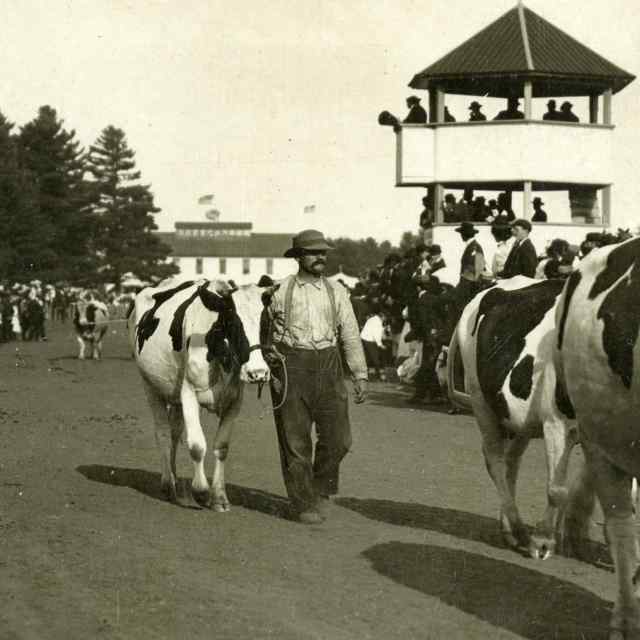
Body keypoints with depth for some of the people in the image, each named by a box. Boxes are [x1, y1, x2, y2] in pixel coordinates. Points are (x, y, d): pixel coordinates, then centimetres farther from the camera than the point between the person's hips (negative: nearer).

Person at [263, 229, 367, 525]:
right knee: (295, 441, 0)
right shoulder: (280, 291, 4)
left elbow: (351, 336, 11)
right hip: (289, 369, -2)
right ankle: (304, 504, 10)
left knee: (338, 438, -2)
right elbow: (264, 331, 10)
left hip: (327, 370, 2)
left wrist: (360, 375, 6)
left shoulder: (336, 292, 10)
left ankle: (321, 489, 23)